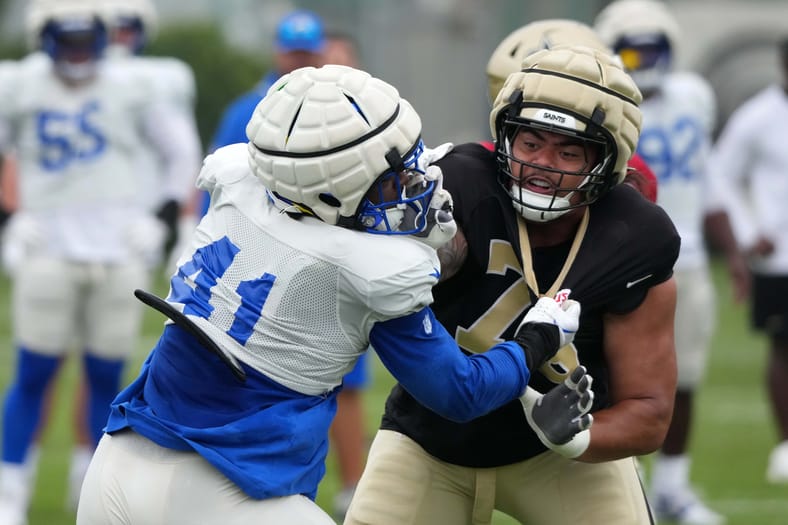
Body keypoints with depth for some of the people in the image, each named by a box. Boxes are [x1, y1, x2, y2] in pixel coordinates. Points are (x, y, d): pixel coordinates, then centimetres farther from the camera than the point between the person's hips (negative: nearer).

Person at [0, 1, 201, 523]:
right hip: (49, 254, -1)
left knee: (106, 379, 5)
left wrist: (163, 220, 6)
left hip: (120, 257, 1)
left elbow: (182, 157, 13)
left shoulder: (128, 89, 3)